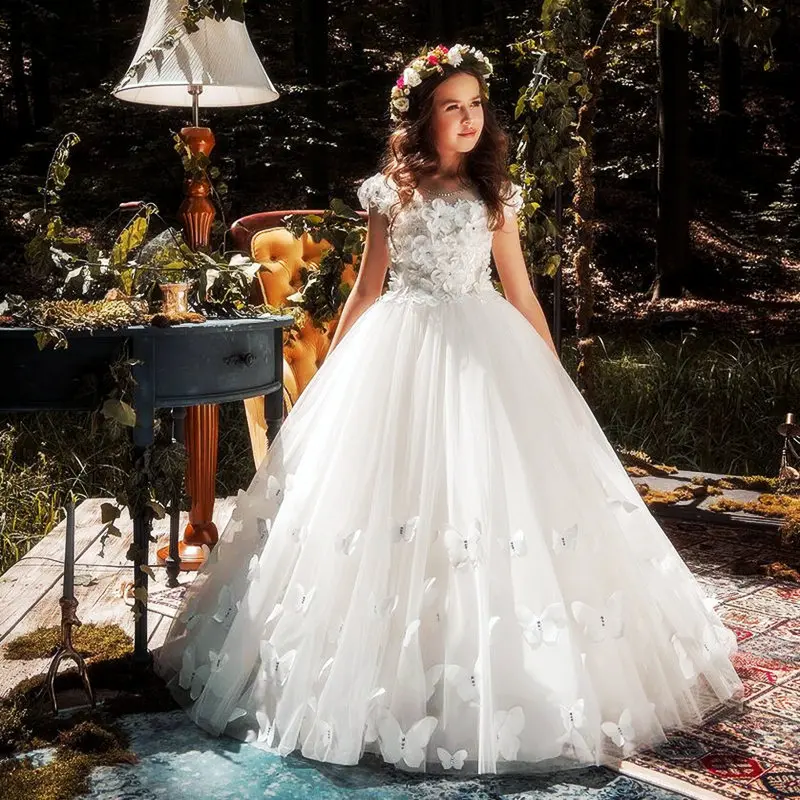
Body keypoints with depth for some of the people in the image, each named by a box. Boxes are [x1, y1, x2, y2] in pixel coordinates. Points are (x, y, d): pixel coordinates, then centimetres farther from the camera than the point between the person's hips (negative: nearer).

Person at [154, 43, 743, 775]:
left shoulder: (495, 196, 7)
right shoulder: (389, 193, 4)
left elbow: (521, 294, 10)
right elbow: (366, 291, 9)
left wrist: (553, 380, 6)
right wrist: (331, 377, 8)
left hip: (484, 356, 1)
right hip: (398, 355, -1)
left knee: (493, 496, -3)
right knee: (390, 499, -1)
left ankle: (499, 682, 12)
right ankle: (391, 682, 13)